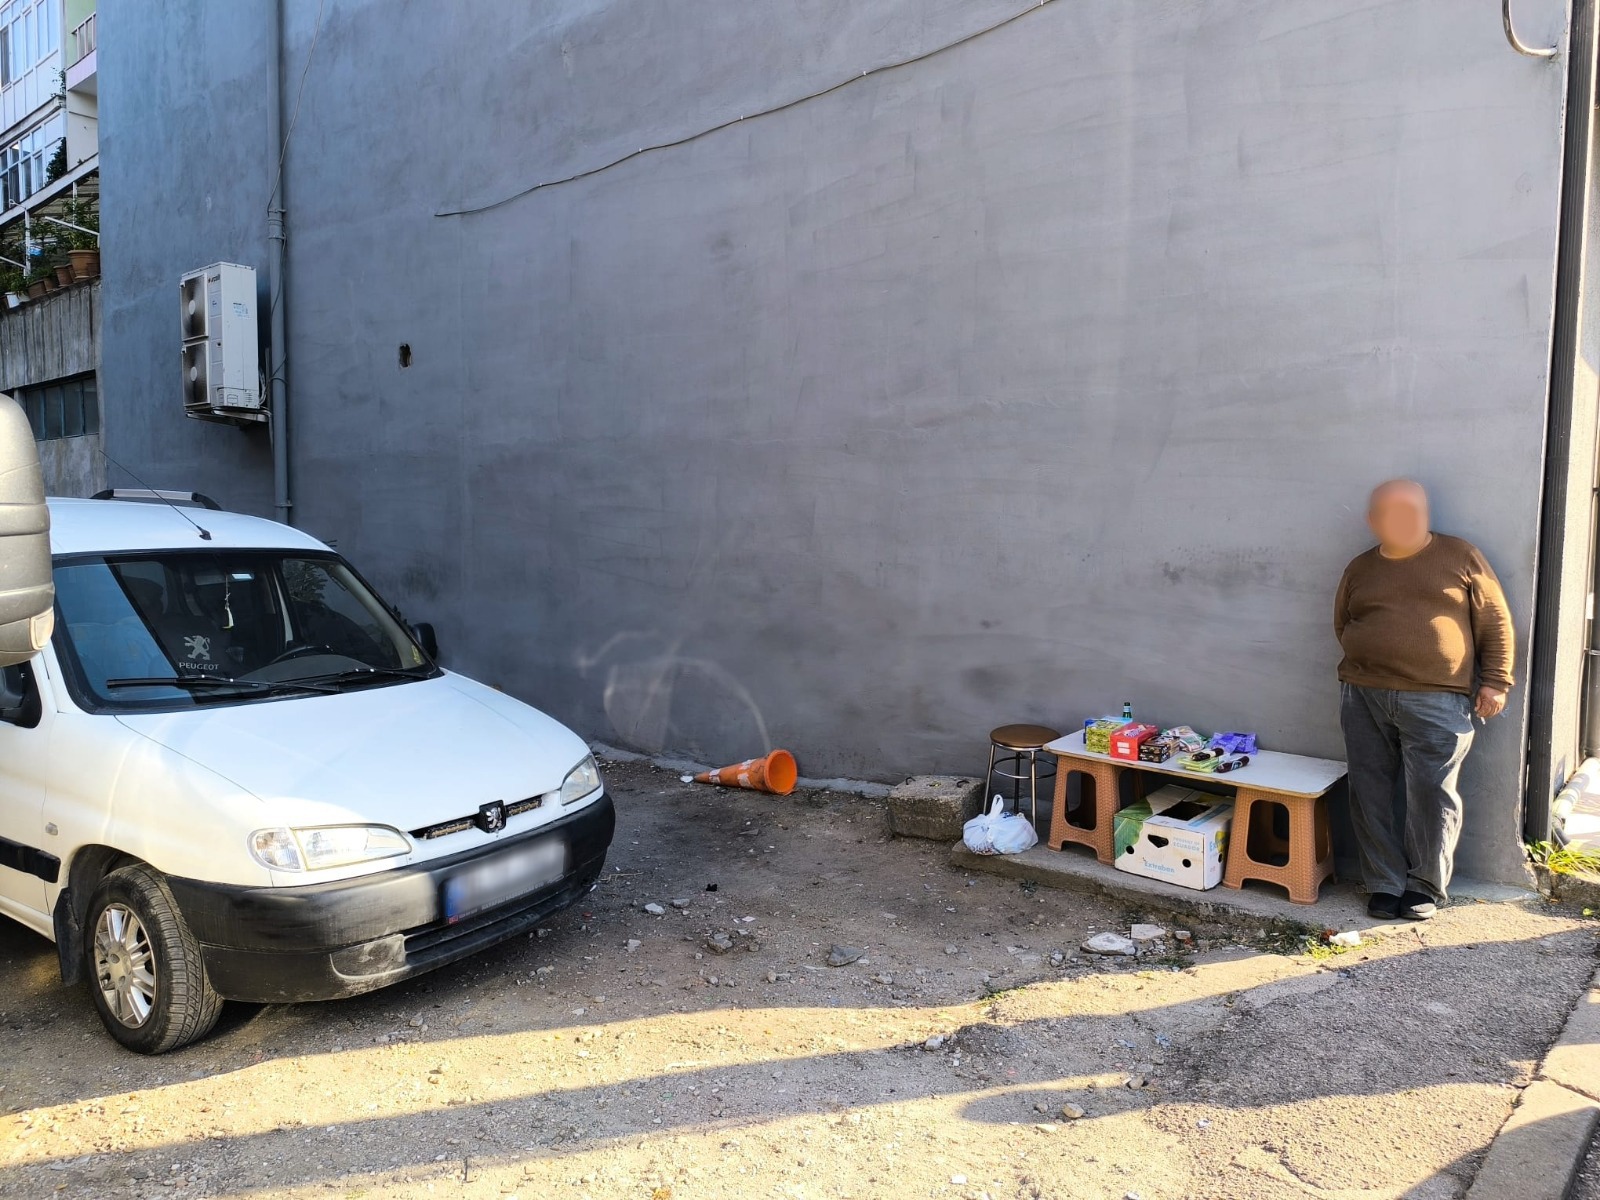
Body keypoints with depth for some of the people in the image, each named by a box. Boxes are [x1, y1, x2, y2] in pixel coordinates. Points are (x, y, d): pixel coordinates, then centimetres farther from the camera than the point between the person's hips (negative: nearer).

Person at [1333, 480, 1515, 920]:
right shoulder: (1360, 568, 11)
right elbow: (1341, 624, 21)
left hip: (1435, 701, -3)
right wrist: (1364, 657, 5)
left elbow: (1496, 623, 4)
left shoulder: (1461, 557, 3)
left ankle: (1426, 886, 14)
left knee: (1432, 795, -2)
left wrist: (1495, 682, -2)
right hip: (1364, 697, 3)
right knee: (1373, 793, 4)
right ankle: (1385, 884, 15)